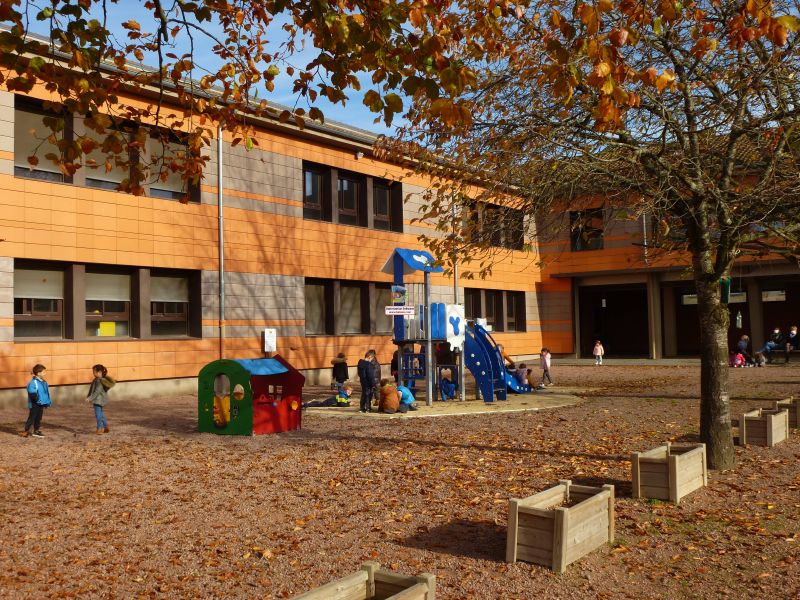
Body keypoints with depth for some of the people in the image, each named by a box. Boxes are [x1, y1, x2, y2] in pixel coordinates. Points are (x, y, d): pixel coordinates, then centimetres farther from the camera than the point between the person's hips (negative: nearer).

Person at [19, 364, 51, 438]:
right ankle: (26, 431, 7)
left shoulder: (43, 382, 9)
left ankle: (37, 431, 23)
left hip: (41, 404, 8)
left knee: (38, 418, 14)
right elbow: (32, 393, -23)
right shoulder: (33, 382, -18)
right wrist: (37, 399, -24)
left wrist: (48, 401, 11)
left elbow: (46, 392, 16)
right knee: (32, 417, -2)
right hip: (34, 404, -8)